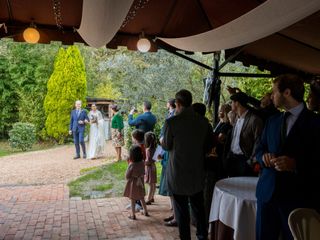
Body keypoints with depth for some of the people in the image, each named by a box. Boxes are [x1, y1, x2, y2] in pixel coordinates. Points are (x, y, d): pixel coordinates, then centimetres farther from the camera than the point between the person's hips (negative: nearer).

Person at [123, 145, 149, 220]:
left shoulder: (131, 165, -25)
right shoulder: (142, 163, -9)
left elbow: (127, 176, -14)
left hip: (133, 184, -5)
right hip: (140, 183, 5)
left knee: (133, 200, 8)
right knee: (142, 198, 22)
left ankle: (133, 215, 17)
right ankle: (145, 212, 34)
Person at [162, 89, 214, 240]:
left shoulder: (172, 122, -18)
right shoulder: (203, 121, -4)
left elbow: (166, 146, -6)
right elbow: (209, 145, 6)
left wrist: (162, 142, 16)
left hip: (178, 173, -4)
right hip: (198, 172, 4)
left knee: (181, 210, 10)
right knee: (199, 207, 20)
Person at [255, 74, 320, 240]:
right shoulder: (272, 121, 12)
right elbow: (260, 149, 17)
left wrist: (295, 164, -22)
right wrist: (264, 156, -5)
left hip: (298, 197, -4)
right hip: (268, 193, 5)